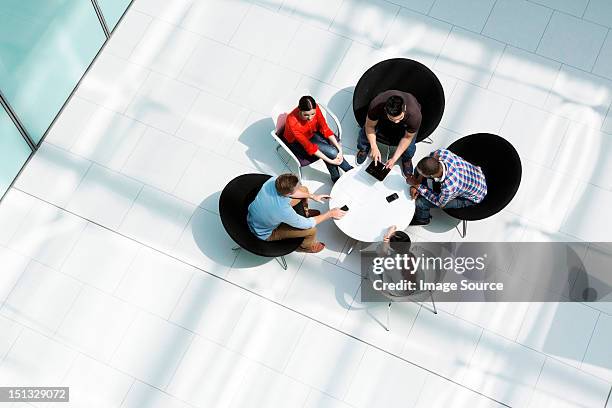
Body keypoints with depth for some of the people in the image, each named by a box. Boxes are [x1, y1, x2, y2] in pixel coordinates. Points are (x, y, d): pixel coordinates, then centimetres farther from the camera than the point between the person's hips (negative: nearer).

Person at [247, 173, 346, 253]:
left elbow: (289, 191, -2)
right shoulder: (283, 211, -44)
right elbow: (308, 224, -25)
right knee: (312, 230, -11)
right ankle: (305, 246, 25)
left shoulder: (273, 181, -28)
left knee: (304, 190, 6)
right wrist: (330, 214, -15)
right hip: (265, 234, -6)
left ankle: (305, 212, 40)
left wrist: (312, 196, -1)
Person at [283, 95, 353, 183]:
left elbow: (325, 129, -15)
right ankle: (350, 171, 1)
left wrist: (339, 149, -24)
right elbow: (308, 146, -32)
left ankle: (336, 178, -5)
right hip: (297, 142, -4)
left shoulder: (315, 109, -26)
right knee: (331, 151, -22)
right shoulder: (292, 122, -38)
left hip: (312, 133, 4)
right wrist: (330, 161, -31)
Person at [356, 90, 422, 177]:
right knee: (365, 131, -21)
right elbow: (370, 126, -25)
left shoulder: (414, 115, -44)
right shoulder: (376, 105, -43)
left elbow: (407, 137, -26)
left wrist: (394, 158, -25)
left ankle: (407, 160, 15)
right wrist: (374, 147, -32)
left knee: (409, 144, -24)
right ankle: (363, 149, 17)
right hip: (382, 118, 1)